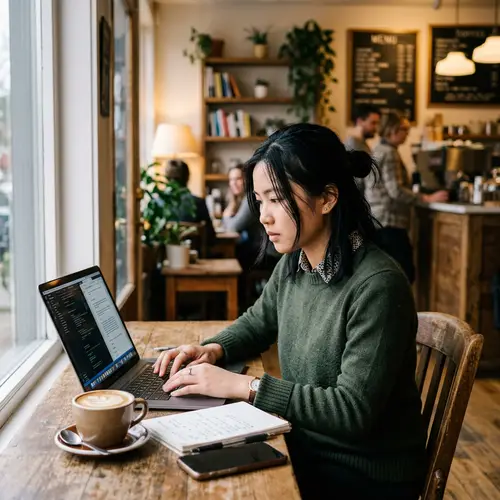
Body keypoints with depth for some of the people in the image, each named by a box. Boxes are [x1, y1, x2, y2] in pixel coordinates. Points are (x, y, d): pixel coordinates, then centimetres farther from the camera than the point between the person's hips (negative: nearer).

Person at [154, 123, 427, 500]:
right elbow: (258, 322, 17)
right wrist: (214, 350, -3)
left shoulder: (377, 286, -25)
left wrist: (243, 386, -26)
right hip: (305, 452, 6)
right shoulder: (293, 265, -2)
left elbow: (353, 409, -26)